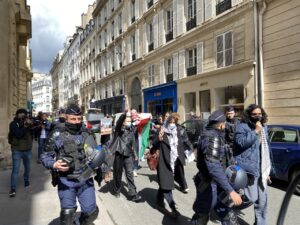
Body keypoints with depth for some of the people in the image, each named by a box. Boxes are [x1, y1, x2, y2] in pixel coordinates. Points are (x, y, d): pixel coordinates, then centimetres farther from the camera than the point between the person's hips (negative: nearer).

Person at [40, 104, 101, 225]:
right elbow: (45, 156, -1)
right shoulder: (57, 135, -7)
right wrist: (54, 165, -21)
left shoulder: (88, 134, 4)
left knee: (91, 212, 8)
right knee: (67, 213, 1)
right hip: (66, 180, -2)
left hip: (85, 179, 3)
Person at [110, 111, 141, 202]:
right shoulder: (118, 130, -3)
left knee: (130, 174, -1)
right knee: (117, 174, 10)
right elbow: (118, 122, -26)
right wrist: (123, 115, -40)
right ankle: (117, 191, 30)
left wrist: (134, 154, 19)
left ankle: (133, 194, 1)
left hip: (128, 155, 3)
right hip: (118, 155, -3)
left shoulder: (131, 131, 10)